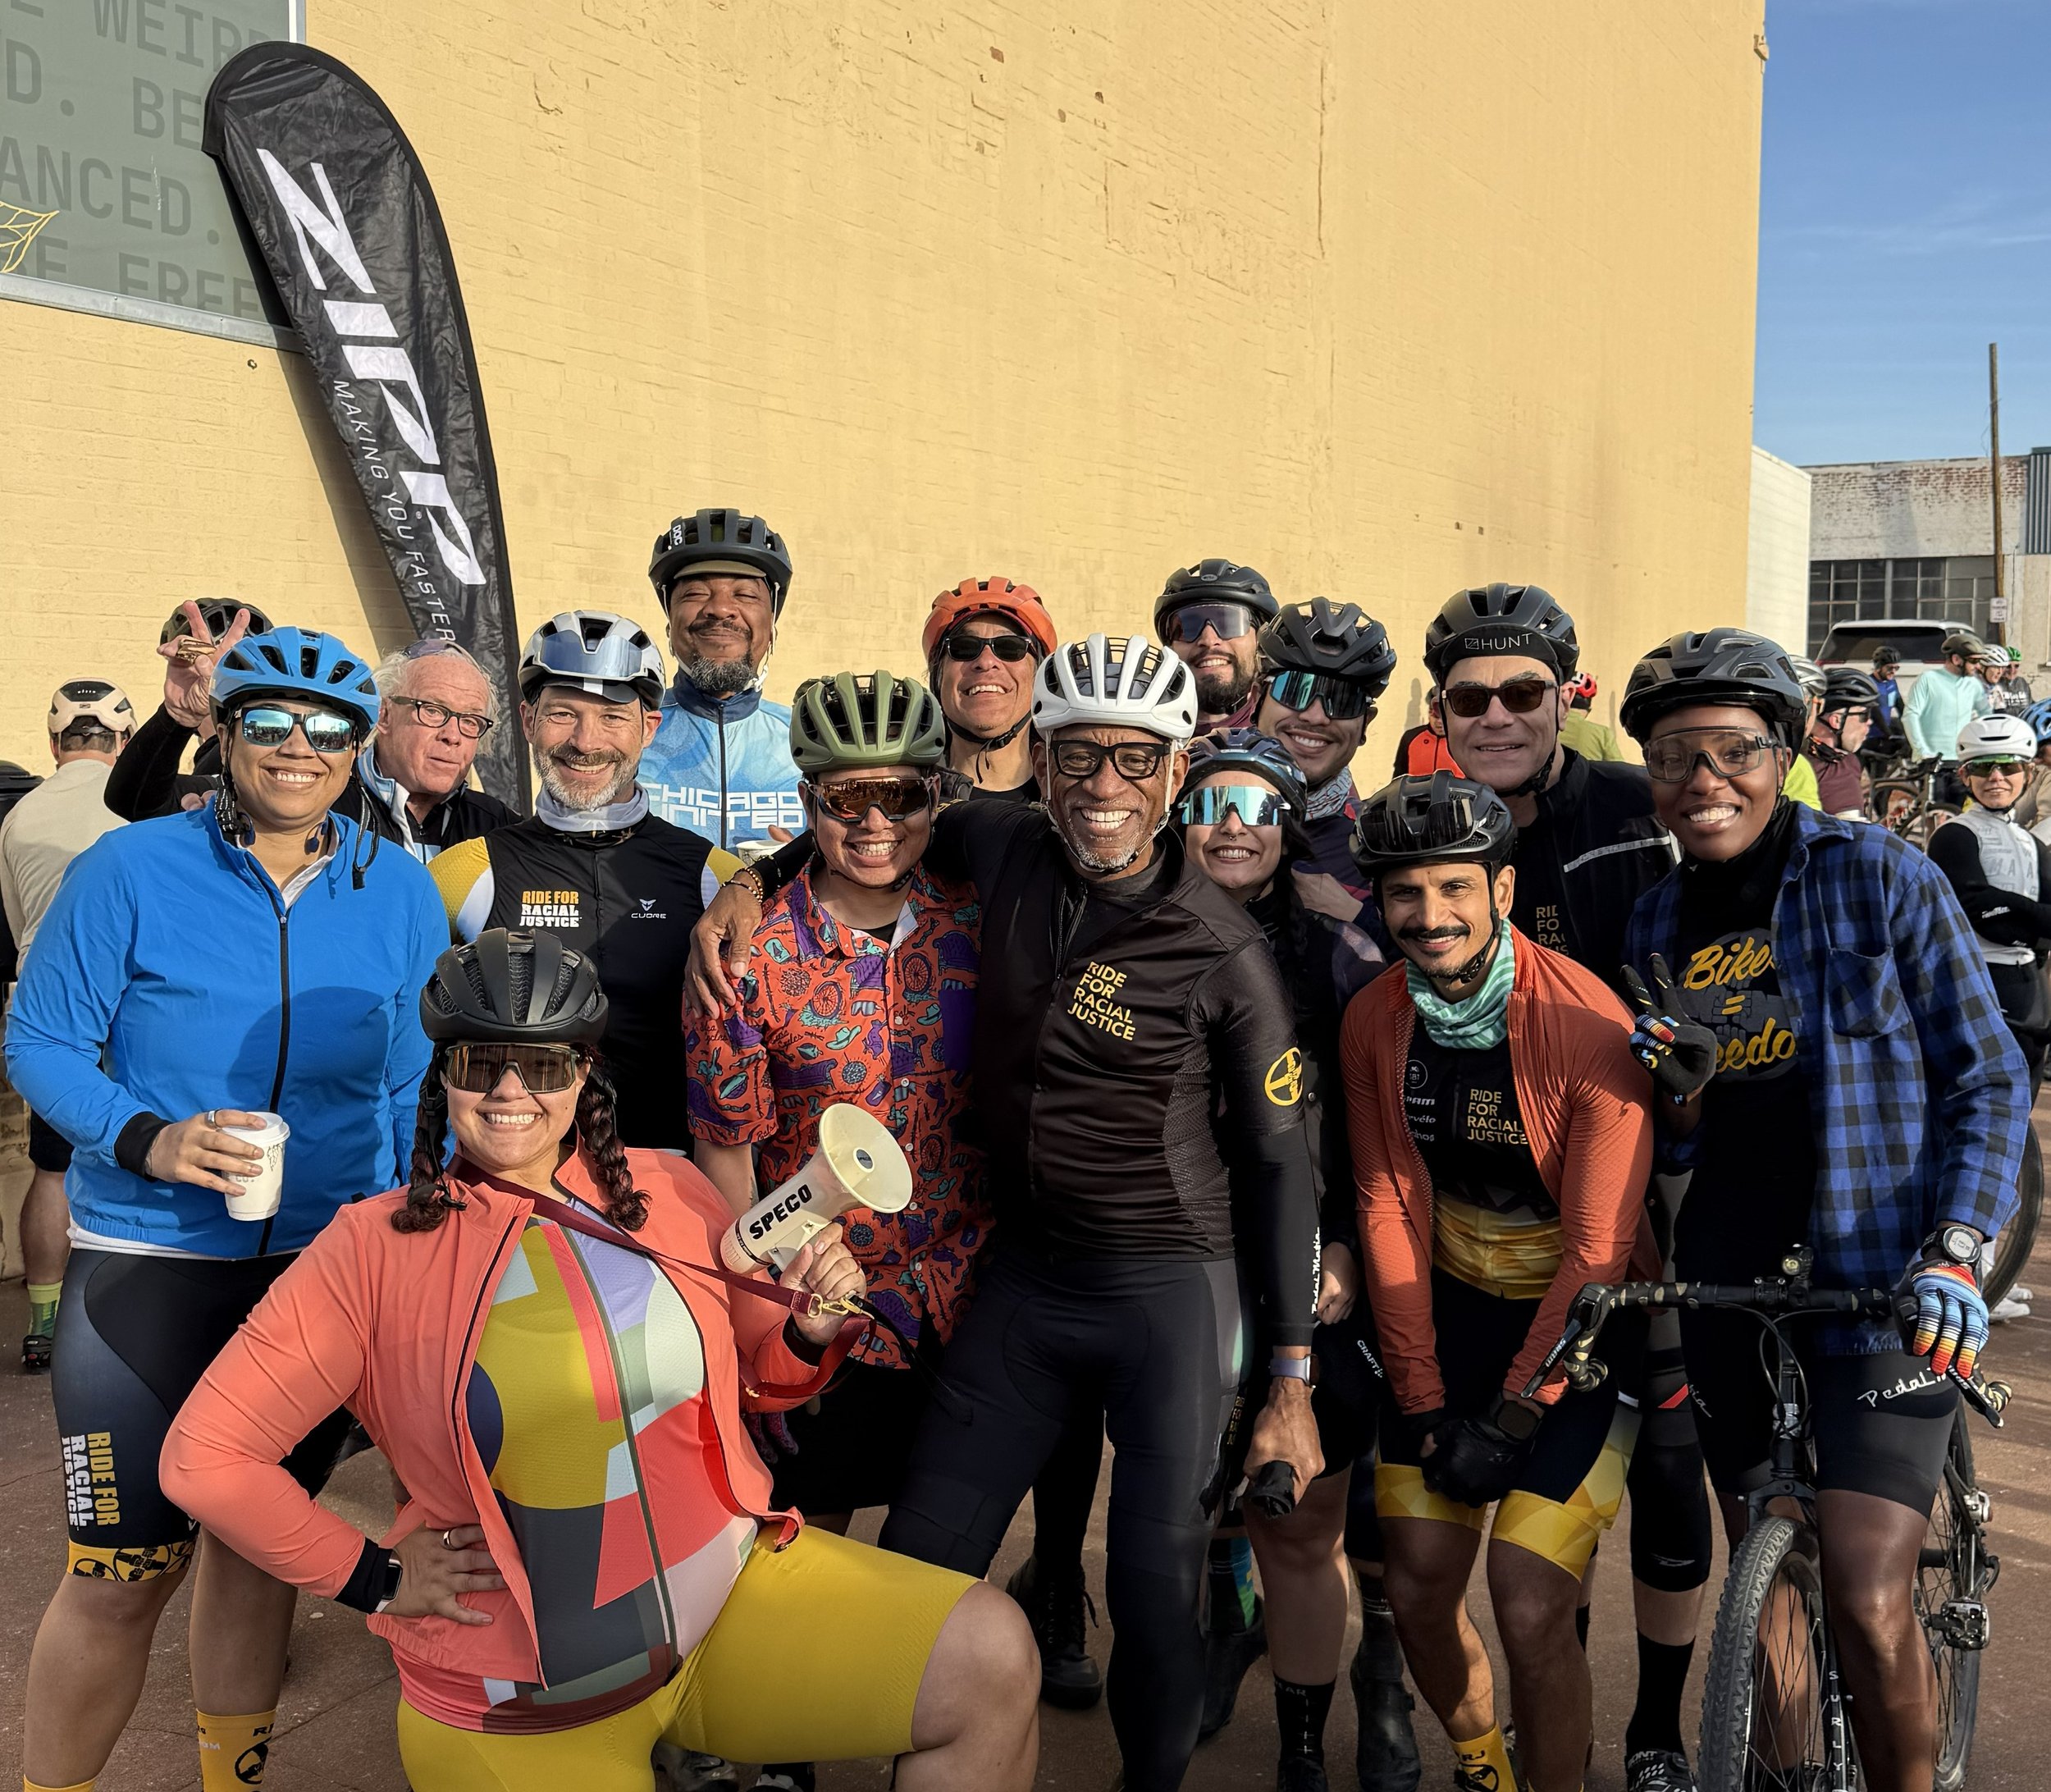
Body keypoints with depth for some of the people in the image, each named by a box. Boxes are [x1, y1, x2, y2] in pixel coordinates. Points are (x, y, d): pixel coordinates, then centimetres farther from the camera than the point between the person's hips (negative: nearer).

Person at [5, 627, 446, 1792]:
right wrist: (151, 1140, -20)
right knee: (124, 1574, -3)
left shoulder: (400, 894, 2)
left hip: (329, 1263, 3)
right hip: (148, 1265, -3)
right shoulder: (132, 870, -7)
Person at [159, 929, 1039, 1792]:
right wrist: (378, 1578, -6)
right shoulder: (373, 1247, -9)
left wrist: (813, 1330, -9)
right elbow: (203, 1454, -6)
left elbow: (762, 1378, 14)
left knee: (992, 1660, -13)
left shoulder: (670, 1191, 1)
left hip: (735, 1593, 3)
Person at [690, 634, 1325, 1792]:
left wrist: (1291, 1381, -6)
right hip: (1024, 1282, 4)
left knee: (1158, 1587, 3)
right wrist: (753, 882, 3)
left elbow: (1281, 1164, -7)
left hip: (1174, 1293, -4)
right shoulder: (1004, 852, -3)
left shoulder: (1225, 953, -13)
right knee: (919, 1566, 7)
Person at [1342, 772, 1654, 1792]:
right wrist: (1421, 1396, -5)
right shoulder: (1373, 1021, -7)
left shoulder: (1585, 1023, -22)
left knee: (1531, 1611, -12)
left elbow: (1599, 1252, -19)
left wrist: (1510, 1417, -16)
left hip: (1580, 1319, -4)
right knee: (1419, 1591, 4)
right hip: (1454, 1304, 4)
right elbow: (1389, 1208, -1)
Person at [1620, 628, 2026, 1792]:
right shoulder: (1658, 924, 7)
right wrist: (1681, 1082, -11)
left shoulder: (1883, 879, -6)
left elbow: (1989, 1082, -4)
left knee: (1867, 1602, -13)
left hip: (1883, 1285, -4)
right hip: (1730, 1290, 5)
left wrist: (1955, 1251, -16)